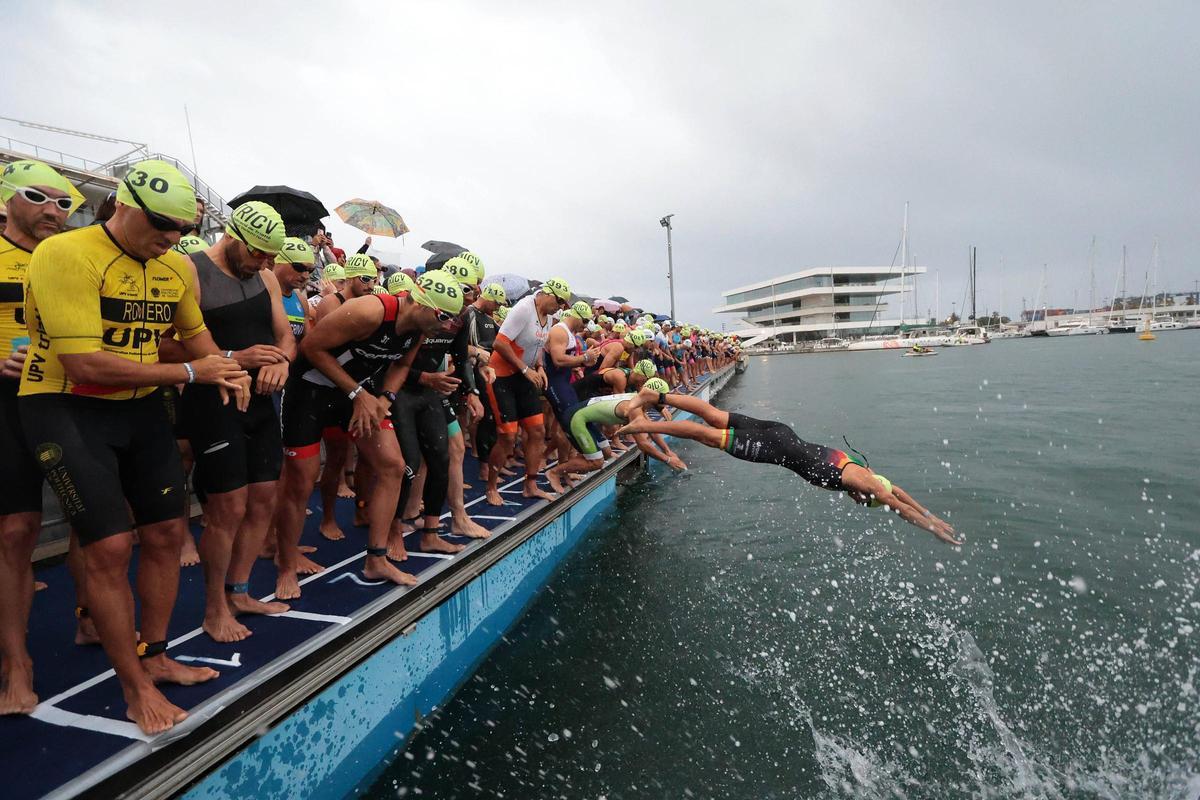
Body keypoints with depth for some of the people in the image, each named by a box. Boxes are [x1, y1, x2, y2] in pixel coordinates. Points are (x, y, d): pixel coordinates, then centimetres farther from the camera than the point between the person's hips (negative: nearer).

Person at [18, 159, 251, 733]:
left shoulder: (177, 267, 4)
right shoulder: (66, 254, -17)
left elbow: (194, 334, 20)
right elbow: (87, 366, -23)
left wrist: (225, 371, -1)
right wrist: (189, 372, -19)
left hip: (141, 407, 7)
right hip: (67, 409, -6)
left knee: (166, 533, 8)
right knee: (110, 545, -9)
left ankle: (154, 656, 29)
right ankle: (135, 689, 10)